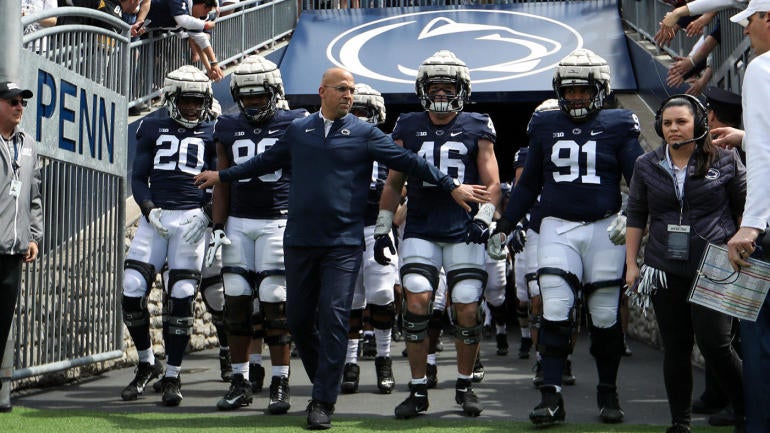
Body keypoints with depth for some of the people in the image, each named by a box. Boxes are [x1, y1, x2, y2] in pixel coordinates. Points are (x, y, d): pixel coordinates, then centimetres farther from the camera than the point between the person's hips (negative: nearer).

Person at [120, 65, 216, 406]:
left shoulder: (212, 135, 9)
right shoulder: (153, 130, 12)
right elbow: (138, 177, 10)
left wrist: (209, 216, -6)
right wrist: (149, 209, -6)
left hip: (192, 218, -1)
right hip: (155, 216, 1)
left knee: (180, 298, -4)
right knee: (132, 291, -7)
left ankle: (172, 376, 7)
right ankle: (147, 363, 13)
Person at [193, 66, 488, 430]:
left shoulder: (365, 134, 3)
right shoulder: (298, 131, 12)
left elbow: (408, 162, 3)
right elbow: (266, 161, 26)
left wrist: (451, 186, 0)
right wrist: (223, 176, 33)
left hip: (343, 244, -3)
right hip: (300, 241, 3)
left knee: (333, 319, -8)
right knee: (298, 319, 6)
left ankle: (323, 402, -3)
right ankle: (325, 383, 26)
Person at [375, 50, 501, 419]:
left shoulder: (476, 129, 5)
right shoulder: (408, 128, 9)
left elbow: (492, 183, 5)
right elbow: (393, 183, 15)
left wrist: (483, 218, -11)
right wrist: (382, 228, 11)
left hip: (464, 234, -1)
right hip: (420, 232, 1)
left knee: (468, 310, -3)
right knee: (417, 304, -9)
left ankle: (465, 385, 15)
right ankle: (418, 390, 1)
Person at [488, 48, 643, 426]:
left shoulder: (618, 126, 1)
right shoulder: (545, 126, 8)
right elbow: (528, 184, 16)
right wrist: (503, 226, 12)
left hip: (604, 228, -1)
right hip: (557, 228, 1)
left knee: (605, 316, 5)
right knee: (555, 313, -9)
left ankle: (608, 393, 21)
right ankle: (552, 396, -6)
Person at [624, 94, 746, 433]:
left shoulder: (725, 162, 1)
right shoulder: (647, 166, 9)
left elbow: (746, 211, 7)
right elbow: (636, 216, 14)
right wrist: (631, 263, 10)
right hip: (665, 272, 3)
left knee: (715, 344, -10)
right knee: (675, 348, 6)